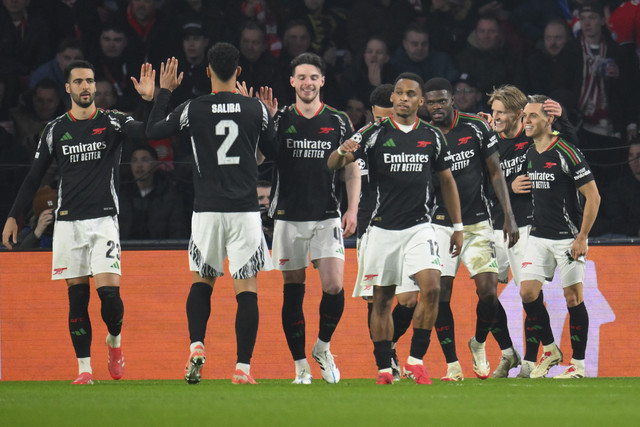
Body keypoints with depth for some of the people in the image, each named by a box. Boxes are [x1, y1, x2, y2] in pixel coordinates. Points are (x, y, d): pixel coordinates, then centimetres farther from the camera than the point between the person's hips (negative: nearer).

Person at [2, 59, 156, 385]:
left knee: (109, 292, -13)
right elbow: (34, 177, 13)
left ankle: (115, 341, 16)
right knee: (77, 297, 1)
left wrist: (151, 99, -32)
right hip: (68, 222, 2)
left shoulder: (113, 122, 1)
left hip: (104, 220, -2)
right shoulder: (55, 129, 8)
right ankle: (84, 368, 7)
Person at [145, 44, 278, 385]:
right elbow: (274, 152, 13)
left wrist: (164, 91, 22)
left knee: (201, 281, 18)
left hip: (206, 210, 1)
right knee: (246, 287, 1)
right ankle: (242, 367, -6)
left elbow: (152, 131, 12)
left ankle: (197, 346, -2)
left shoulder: (192, 109, -2)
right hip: (245, 211, -1)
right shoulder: (256, 109, -1)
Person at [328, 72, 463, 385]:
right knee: (382, 300, 3)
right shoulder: (374, 133, -3)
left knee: (431, 288, -17)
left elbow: (447, 181, 17)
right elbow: (333, 165, -10)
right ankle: (384, 369, 12)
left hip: (419, 227, 1)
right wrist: (343, 152, -34)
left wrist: (458, 226, 14)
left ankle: (416, 360, -7)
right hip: (382, 227, -1)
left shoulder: (432, 137, 5)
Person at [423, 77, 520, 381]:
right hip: (440, 225, 1)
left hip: (477, 223, -1)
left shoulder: (476, 128, -1)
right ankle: (452, 366, -1)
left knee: (488, 291, -11)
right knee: (439, 295, -8)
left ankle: (479, 344, 17)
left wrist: (509, 217, -1)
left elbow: (495, 173, 4)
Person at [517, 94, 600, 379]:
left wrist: (582, 237, -14)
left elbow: (593, 196, -13)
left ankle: (578, 363, 6)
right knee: (528, 292, -4)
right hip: (539, 237, 6)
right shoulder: (529, 154, 7)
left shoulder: (567, 154, -13)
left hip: (568, 237, -6)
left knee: (573, 297, -2)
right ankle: (549, 350, 12)